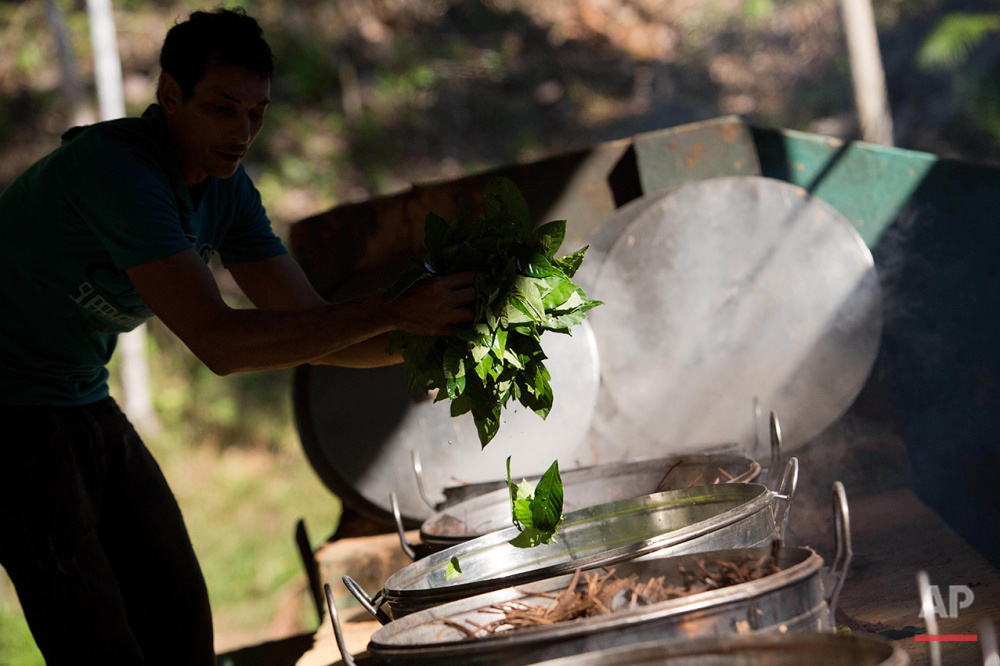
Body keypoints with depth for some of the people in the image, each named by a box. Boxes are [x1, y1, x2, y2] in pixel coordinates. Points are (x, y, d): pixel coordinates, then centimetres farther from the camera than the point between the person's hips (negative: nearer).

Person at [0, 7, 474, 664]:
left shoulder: (226, 189, 0)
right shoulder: (116, 168, -28)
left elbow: (312, 326, 0)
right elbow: (219, 341, -33)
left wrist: (433, 335, -17)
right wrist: (392, 313, -33)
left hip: (86, 406, 9)